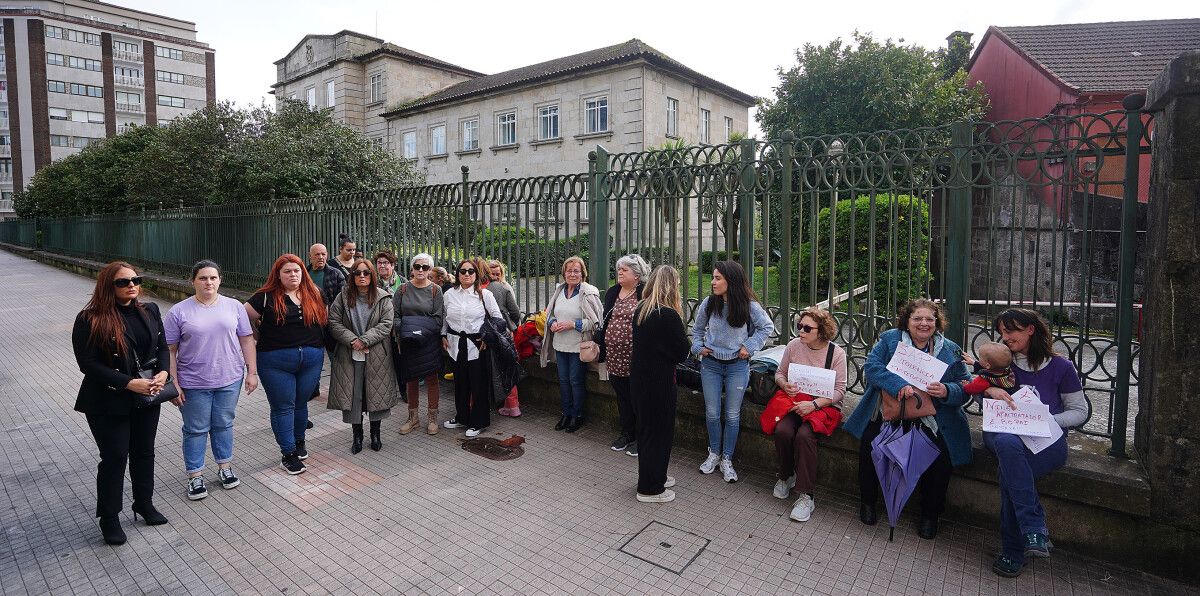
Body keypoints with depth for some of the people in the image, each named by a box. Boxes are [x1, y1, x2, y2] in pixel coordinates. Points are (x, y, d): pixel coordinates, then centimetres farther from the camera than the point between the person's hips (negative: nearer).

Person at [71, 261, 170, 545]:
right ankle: (109, 518, 23)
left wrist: (163, 373, -11)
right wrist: (128, 383, -22)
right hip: (109, 402, -5)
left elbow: (162, 347, 7)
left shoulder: (150, 311, 2)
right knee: (114, 457, 5)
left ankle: (144, 504, 35)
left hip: (147, 397, 5)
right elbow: (88, 364, -15)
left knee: (144, 451, 17)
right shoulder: (90, 320, -13)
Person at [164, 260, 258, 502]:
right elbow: (169, 351, -3)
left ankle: (225, 467, 30)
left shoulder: (234, 307, 1)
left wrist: (252, 372, 1)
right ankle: (195, 476, 23)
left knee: (224, 425, 14)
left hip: (229, 381, 2)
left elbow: (246, 340, 4)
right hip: (193, 384, -1)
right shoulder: (179, 312, -5)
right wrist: (173, 384, -6)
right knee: (196, 430, 9)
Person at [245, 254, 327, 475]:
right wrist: (264, 337, 0)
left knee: (301, 403, 15)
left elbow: (323, 321, 15)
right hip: (276, 361, -3)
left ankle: (299, 442, 35)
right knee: (283, 406, 4)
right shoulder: (266, 297, -5)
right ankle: (288, 454, 13)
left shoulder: (314, 294, 6)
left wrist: (315, 346, 7)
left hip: (312, 359, 3)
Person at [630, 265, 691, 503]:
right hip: (658, 382, -8)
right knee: (659, 432, 7)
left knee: (646, 428, 20)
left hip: (638, 377, 8)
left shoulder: (640, 310, 3)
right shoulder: (669, 316, -21)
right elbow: (682, 352, -13)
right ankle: (650, 488, 20)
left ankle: (655, 477, 38)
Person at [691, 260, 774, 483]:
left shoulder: (749, 305, -12)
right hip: (711, 364, 2)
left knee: (732, 416, 6)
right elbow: (697, 329, 13)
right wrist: (698, 347, 0)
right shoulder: (709, 303, -6)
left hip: (737, 366, -2)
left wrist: (749, 346, -5)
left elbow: (767, 326, 3)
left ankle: (727, 460, 22)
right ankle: (714, 454, 29)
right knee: (712, 413, 7)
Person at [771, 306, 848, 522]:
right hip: (794, 400, 3)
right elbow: (779, 373, 13)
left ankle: (806, 496, -19)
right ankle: (786, 476, 3)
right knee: (782, 431, -27)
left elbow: (839, 390, -8)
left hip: (824, 405, -3)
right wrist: (785, 385, -11)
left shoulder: (836, 353, -7)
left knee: (804, 435, -31)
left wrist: (813, 404, -20)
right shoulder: (793, 346, 1)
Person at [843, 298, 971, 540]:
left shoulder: (951, 351, 8)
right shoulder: (890, 339, 4)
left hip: (930, 420, 1)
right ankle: (867, 502, 1)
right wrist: (900, 386, -25)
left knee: (943, 455, -23)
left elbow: (964, 389, 2)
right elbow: (871, 366, -10)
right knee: (869, 441, -25)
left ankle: (930, 514, 4)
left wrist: (946, 391, -22)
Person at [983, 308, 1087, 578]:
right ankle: (1035, 530, -36)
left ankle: (1013, 552, -22)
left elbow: (1080, 411, 10)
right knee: (1007, 444, -39)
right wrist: (990, 389, -8)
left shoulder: (1061, 367, 5)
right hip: (1003, 433, 2)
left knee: (1009, 471, -35)